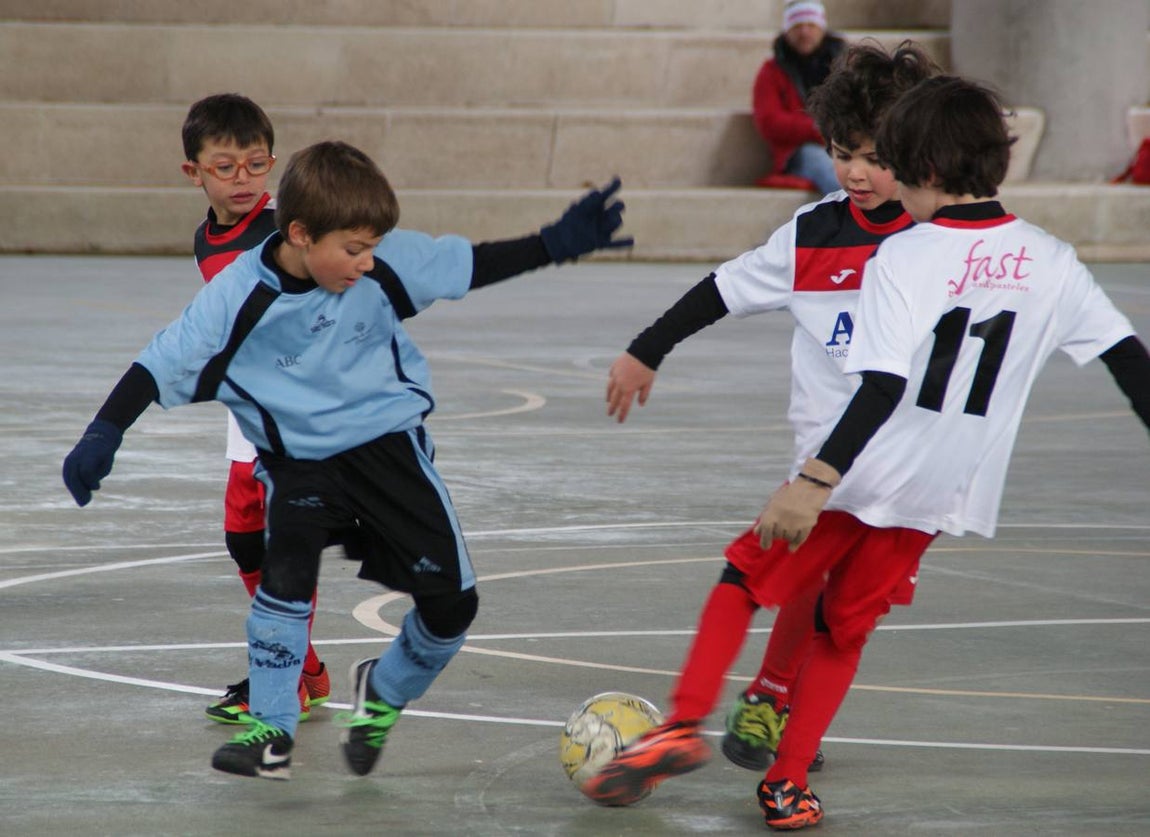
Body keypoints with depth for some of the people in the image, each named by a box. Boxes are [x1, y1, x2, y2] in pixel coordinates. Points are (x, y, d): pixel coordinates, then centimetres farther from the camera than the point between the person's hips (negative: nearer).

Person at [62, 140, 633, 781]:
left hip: (389, 444, 2)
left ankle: (384, 693, 29)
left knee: (452, 602, 0)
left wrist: (557, 244, -5)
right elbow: (164, 364, -18)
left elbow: (471, 266, -2)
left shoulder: (385, 264, -15)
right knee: (287, 575, -25)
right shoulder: (237, 297, -22)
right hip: (298, 459, -2)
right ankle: (272, 730, -10)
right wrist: (104, 436, -25)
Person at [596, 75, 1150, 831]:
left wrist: (815, 479, -26)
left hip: (855, 476, -5)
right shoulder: (1052, 263, -2)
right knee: (846, 627, 19)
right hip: (943, 491, 5)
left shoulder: (902, 257, -16)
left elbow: (883, 389, -24)